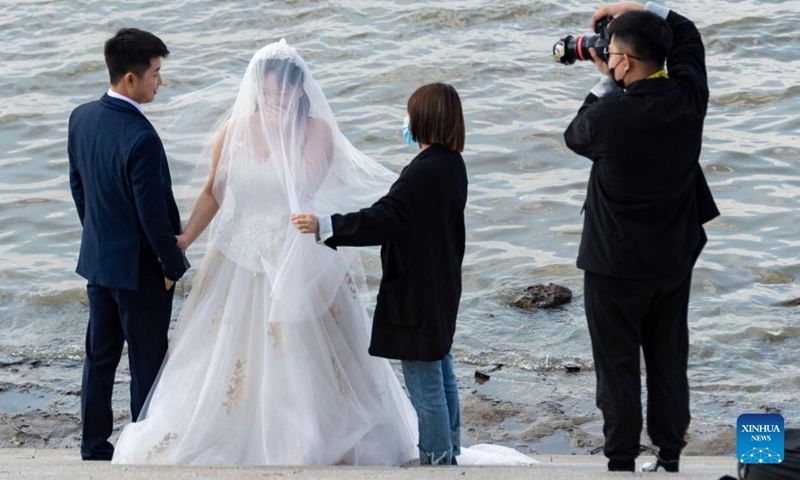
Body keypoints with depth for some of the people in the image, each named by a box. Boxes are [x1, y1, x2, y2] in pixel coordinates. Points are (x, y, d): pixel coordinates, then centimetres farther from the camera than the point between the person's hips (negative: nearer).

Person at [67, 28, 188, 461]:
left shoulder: (81, 118, -4)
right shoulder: (141, 138, -29)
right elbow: (154, 212, -23)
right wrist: (174, 265, -9)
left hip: (97, 258, 8)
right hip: (140, 266, -7)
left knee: (100, 356, 18)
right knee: (147, 364, 8)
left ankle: (94, 446, 29)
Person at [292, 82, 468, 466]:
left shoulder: (423, 172, -25)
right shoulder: (452, 165, 5)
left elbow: (383, 219, -30)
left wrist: (324, 226, -28)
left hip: (416, 292, -10)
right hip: (440, 288, 10)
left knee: (425, 385, 0)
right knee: (442, 375, 21)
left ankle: (436, 458, 9)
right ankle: (449, 452, 33)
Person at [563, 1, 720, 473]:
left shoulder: (609, 115, -22)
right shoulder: (688, 99, -7)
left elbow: (575, 135, 2)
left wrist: (606, 85, 5)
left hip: (617, 266, -5)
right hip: (674, 261, 5)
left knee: (619, 367, 3)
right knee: (670, 362, 14)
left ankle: (622, 463, 8)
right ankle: (669, 459, 21)